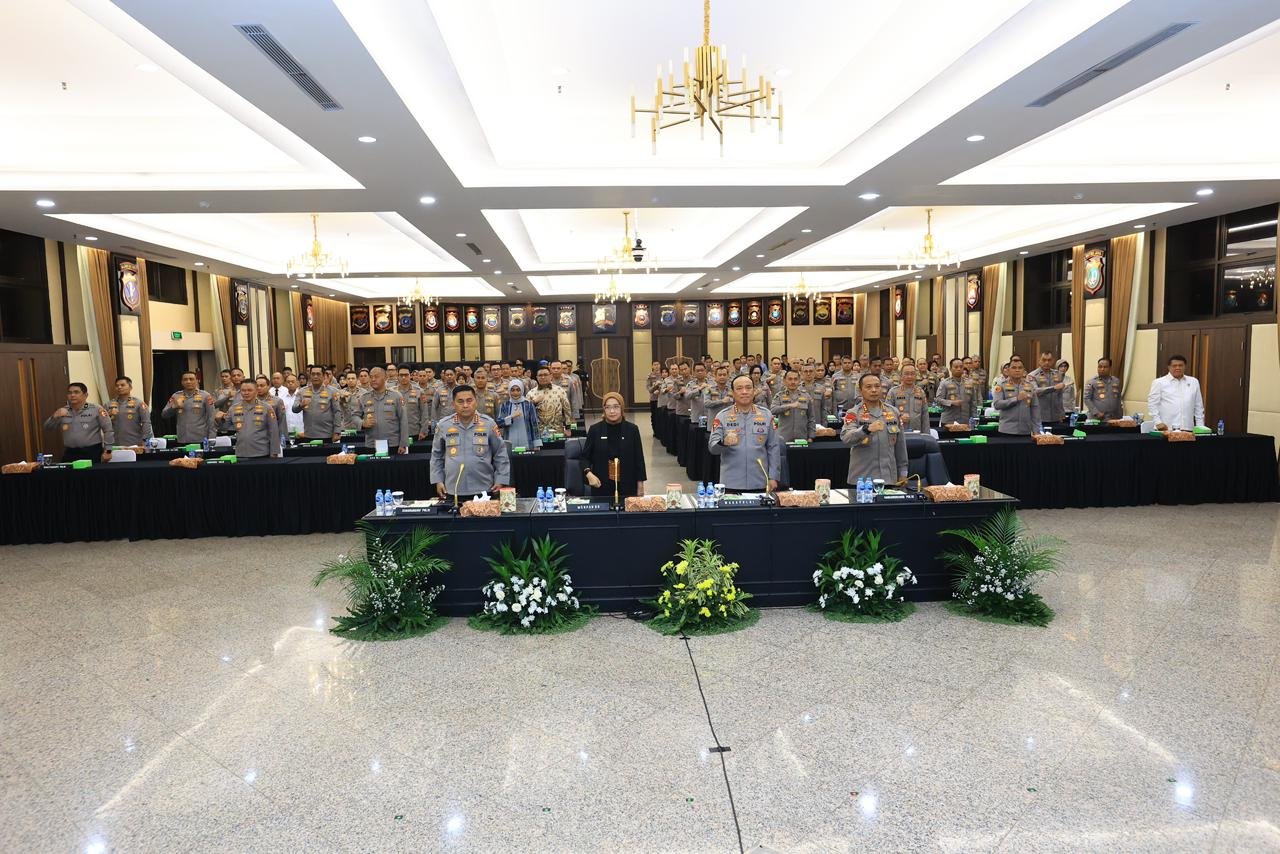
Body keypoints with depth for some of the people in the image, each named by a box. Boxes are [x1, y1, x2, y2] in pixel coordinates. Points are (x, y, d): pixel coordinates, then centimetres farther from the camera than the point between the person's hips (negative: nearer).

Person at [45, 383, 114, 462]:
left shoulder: (96, 409, -3)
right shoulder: (63, 411, 11)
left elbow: (108, 430, -6)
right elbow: (47, 427, 11)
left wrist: (107, 451, -10)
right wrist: (55, 416, -10)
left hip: (92, 453, -4)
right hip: (70, 453, 4)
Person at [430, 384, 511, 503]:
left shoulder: (488, 424, 1)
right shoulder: (443, 425, 3)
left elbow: (500, 454, 6)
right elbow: (436, 456, 13)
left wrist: (500, 481, 2)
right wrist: (438, 481, 7)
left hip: (483, 490, 0)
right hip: (452, 492, 1)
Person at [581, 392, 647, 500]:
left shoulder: (632, 429, 0)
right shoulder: (594, 429, -1)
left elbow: (639, 459, 4)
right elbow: (585, 457, 5)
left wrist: (640, 486, 4)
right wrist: (588, 473, -13)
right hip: (601, 488, 0)